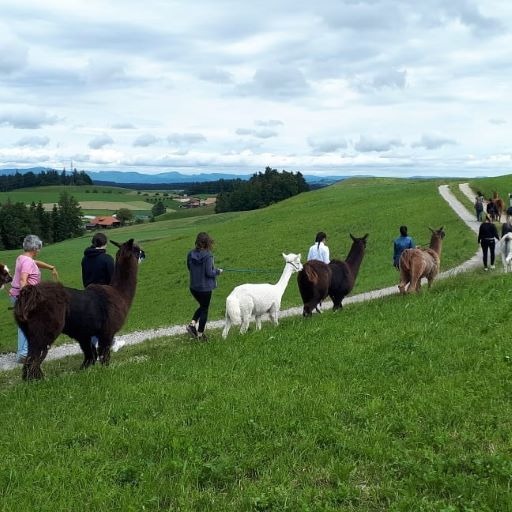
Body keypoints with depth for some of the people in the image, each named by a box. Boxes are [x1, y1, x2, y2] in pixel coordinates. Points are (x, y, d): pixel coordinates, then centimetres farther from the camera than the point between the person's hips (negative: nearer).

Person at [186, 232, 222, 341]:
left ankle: (192, 324, 10)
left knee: (202, 306, 27)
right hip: (205, 287, -6)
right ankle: (200, 334, 19)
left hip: (193, 287, 6)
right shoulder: (207, 255, -21)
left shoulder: (190, 254, -2)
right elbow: (209, 273, -21)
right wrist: (218, 271, -3)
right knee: (204, 309, 11)